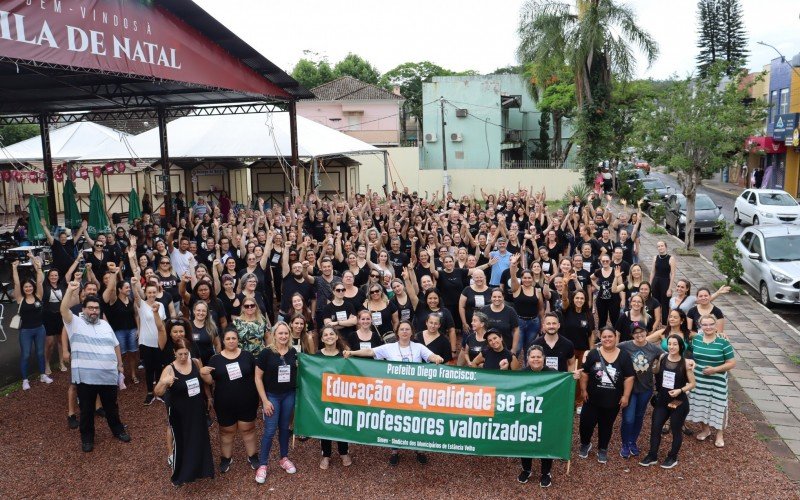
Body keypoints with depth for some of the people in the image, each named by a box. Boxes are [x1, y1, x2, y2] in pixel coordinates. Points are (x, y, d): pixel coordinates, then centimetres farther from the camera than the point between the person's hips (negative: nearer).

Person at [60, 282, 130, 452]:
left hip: (108, 375, 4)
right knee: (86, 409, 9)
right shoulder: (75, 323, -2)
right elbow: (64, 310, -21)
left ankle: (118, 430, 35)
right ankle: (87, 437, 25)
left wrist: (120, 364, 16)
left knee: (111, 406, 17)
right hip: (85, 376, -4)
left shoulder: (105, 325, 13)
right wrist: (70, 290, -29)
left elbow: (115, 346, 18)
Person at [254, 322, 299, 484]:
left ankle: (284, 458, 31)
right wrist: (265, 400, -12)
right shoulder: (266, 353, -13)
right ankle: (262, 465, 12)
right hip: (272, 396, -3)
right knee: (270, 431, -2)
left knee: (284, 428, 14)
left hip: (289, 395, 3)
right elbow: (258, 378, -9)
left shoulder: (293, 352, -2)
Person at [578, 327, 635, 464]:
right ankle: (585, 444, 33)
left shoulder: (624, 356, -6)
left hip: (613, 400, 0)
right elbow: (585, 373, -1)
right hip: (592, 398, 0)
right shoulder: (593, 354, -6)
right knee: (586, 422, 5)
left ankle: (602, 449, 34)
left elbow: (629, 377, -4)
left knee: (606, 425, 14)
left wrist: (625, 396, -7)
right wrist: (583, 389, -3)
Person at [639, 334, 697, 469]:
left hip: (679, 402, -4)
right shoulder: (662, 358, -3)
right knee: (655, 427, 5)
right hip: (662, 401, 4)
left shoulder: (685, 363, -13)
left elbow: (693, 383, -8)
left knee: (676, 430, 11)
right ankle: (652, 456, 19)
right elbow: (654, 372, 15)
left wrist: (680, 390, -21)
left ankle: (672, 457, 28)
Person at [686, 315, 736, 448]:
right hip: (698, 380, 4)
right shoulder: (696, 339, 0)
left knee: (718, 406, 5)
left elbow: (732, 363, -10)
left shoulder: (723, 343, -13)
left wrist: (715, 369, -21)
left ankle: (720, 434, 24)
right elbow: (691, 356, 15)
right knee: (700, 404, 14)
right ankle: (705, 429, 36)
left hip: (717, 382, -4)